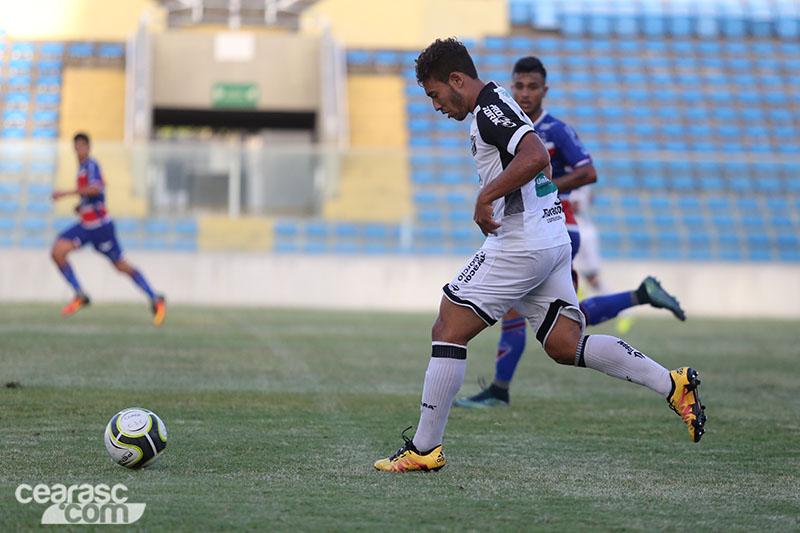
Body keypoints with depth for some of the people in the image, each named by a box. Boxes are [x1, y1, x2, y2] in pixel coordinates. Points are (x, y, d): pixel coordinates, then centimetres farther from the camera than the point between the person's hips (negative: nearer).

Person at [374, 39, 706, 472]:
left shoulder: (489, 111, -13)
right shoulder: (500, 107, 19)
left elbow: (534, 157, -29)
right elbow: (537, 163, 30)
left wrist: (486, 196, -23)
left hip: (519, 244, -10)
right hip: (553, 241, 10)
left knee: (448, 333, -4)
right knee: (567, 347, 9)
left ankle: (424, 448, -2)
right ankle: (674, 385, 2)